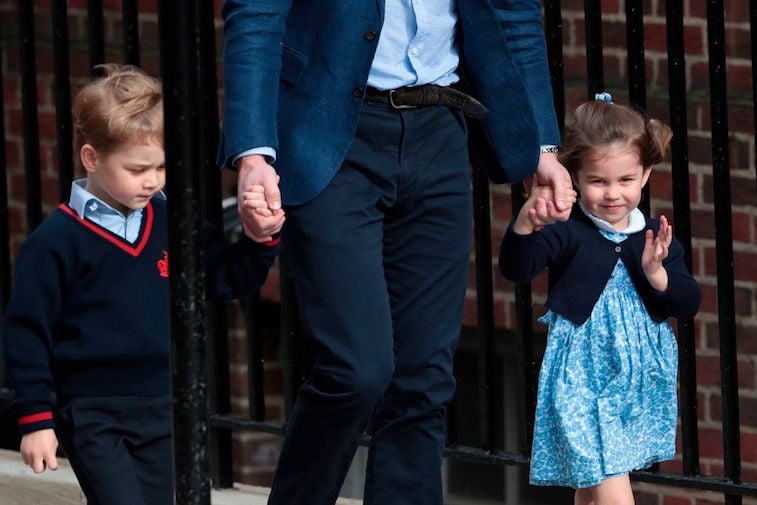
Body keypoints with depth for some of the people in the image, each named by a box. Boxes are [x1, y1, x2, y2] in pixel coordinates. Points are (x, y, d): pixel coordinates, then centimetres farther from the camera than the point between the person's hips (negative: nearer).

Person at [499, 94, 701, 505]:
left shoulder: (656, 238, 3)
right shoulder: (567, 233, -10)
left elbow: (688, 304, 1)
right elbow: (517, 268, -24)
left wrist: (656, 273, -18)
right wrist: (525, 221, -43)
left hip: (640, 385, 5)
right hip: (584, 378, -5)